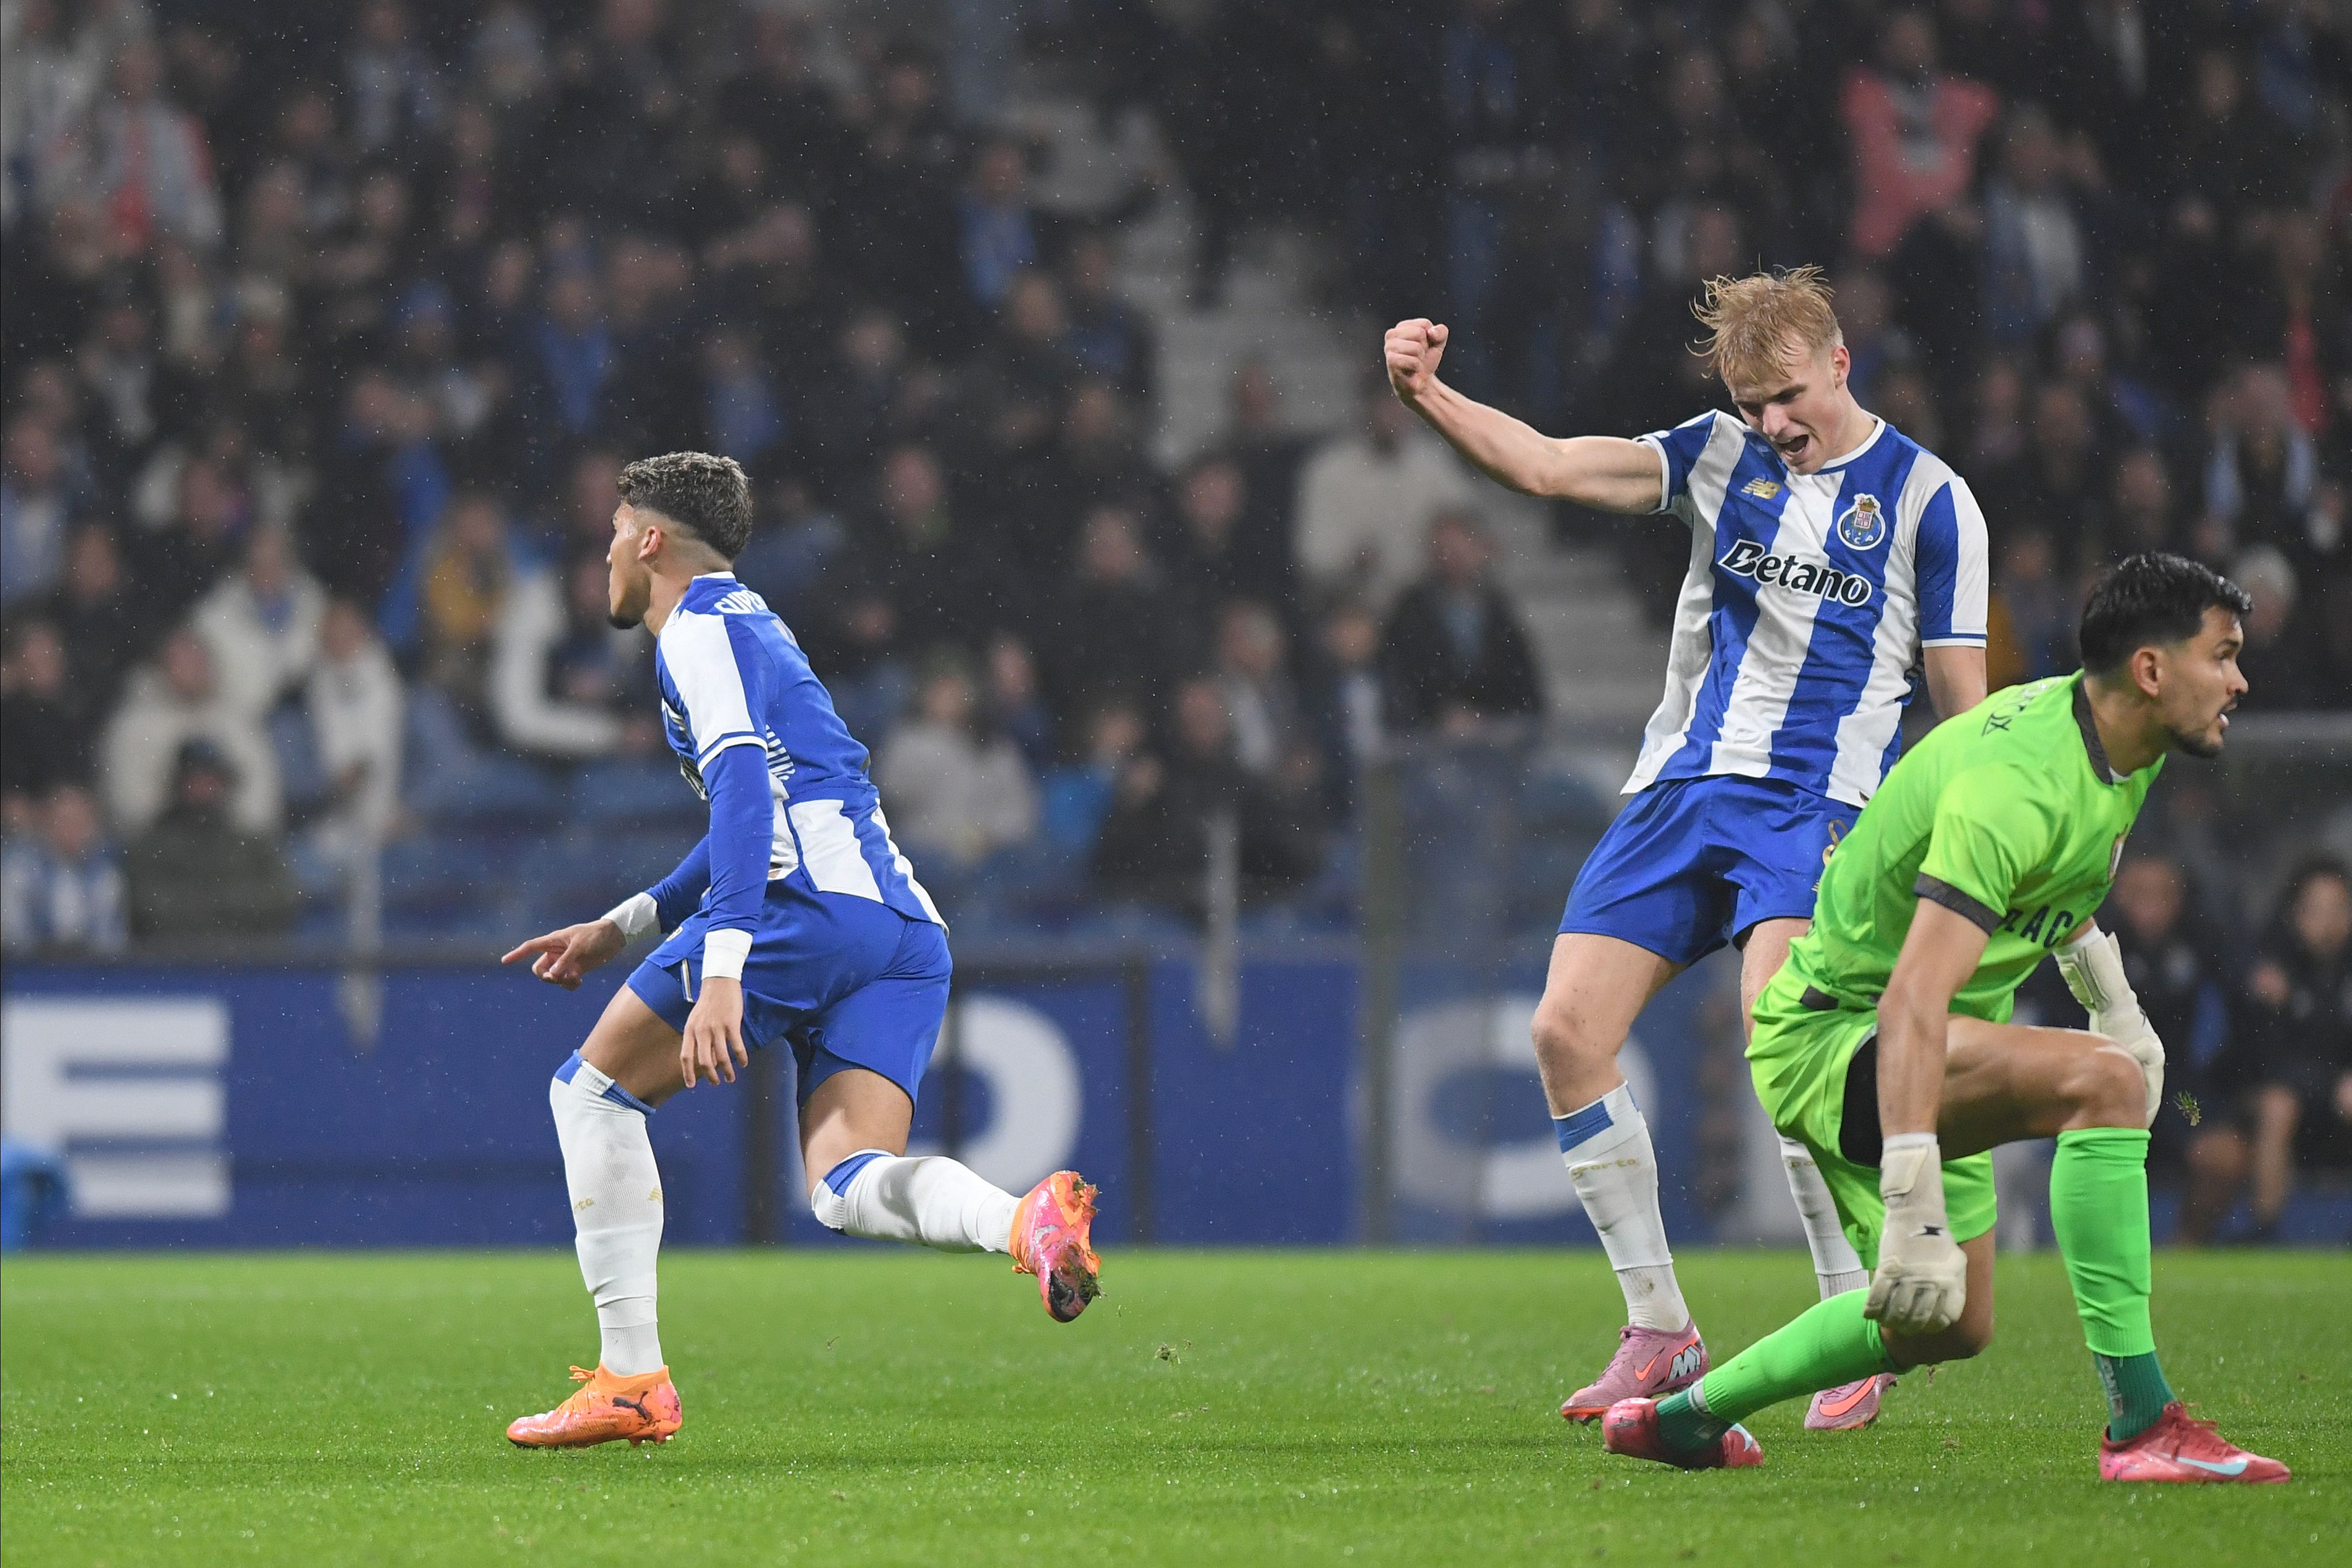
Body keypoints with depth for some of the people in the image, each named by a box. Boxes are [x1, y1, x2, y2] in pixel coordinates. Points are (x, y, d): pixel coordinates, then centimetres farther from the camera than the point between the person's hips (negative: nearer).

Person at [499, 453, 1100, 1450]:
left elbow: (747, 788, -15)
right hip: (907, 930, 8)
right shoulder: (749, 627, 32)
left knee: (593, 1090, 7)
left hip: (811, 908, -8)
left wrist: (721, 972, -25)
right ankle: (1030, 1222, -36)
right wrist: (622, 928, 46)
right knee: (844, 1188, -5)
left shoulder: (699, 629, 2)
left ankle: (632, 1379, 1)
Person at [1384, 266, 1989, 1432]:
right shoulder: (1721, 457, 11)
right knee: (1566, 1032, -7)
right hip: (1678, 790, 5)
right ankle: (1658, 1334, 5)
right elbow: (1544, 466, 0)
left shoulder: (1926, 497, 2)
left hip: (1813, 806, -5)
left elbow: (1964, 704, 3)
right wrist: (1427, 397, -16)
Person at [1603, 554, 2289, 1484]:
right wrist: (1914, 1213, -45)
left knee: (1948, 1328, 18)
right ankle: (2142, 1428, -32)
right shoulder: (2013, 788, -31)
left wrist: (2113, 999, 26)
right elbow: (1912, 1008, -40)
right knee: (2102, 1080, -31)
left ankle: (1684, 1418, 35)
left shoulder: (2102, 735, -1)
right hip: (1828, 1036, -10)